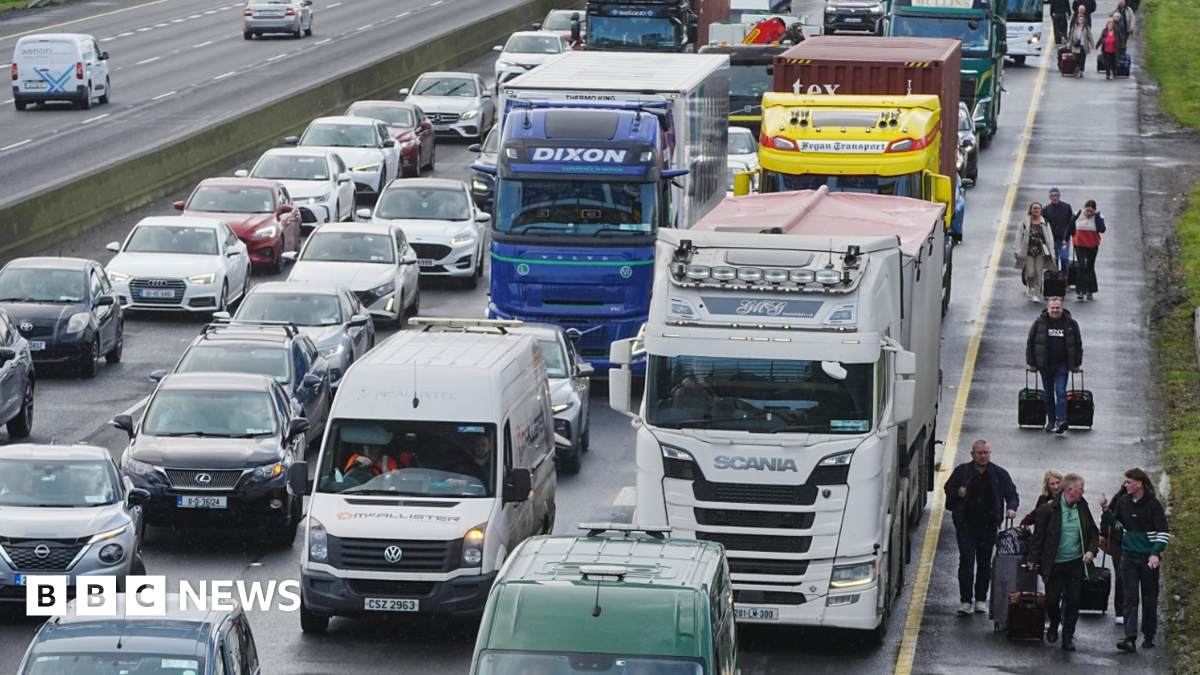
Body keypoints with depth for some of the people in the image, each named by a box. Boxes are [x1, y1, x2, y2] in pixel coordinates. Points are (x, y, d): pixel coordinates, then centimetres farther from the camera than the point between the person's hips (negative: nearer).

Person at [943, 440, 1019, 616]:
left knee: (985, 563, 8)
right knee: (966, 561, -8)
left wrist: (1011, 508, -11)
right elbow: (948, 488, 11)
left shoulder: (999, 474, 4)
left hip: (988, 526, 1)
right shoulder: (961, 471, 2)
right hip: (966, 525, -1)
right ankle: (965, 600, -5)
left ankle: (981, 600, 19)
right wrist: (957, 493, -11)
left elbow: (1012, 494, 9)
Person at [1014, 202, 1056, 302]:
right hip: (1028, 252, -1)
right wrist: (1017, 251, -4)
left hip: (1040, 252, 1)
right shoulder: (1024, 222, 1)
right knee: (1030, 273, -6)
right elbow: (1019, 237, 2)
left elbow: (1050, 238, 7)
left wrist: (1051, 253, 1)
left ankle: (1036, 295, 7)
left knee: (1038, 274, -2)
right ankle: (1029, 286, 27)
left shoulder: (1045, 223, 5)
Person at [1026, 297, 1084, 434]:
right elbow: (1030, 343, 3)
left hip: (1062, 365, -1)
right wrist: (1031, 363, 1)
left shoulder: (1070, 324, 0)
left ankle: (1061, 421, -17)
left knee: (1061, 392, -12)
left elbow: (1078, 345, 8)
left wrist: (1076, 364, 6)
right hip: (1045, 365, 1)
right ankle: (1051, 420, 22)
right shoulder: (1039, 323, -2)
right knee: (1049, 393, 10)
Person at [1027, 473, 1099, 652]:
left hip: (1076, 563, 3)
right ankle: (1054, 625, 32)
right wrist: (1034, 560, -4)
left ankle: (1068, 636, 13)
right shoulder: (1049, 509, -10)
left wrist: (1091, 550, -4)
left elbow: (1093, 532, 13)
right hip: (1054, 563, -3)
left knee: (1073, 601, 1)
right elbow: (1038, 536, -5)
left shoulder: (1083, 508, 4)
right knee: (1052, 600, 2)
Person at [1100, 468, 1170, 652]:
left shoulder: (1153, 504, -10)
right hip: (1129, 557, 3)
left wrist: (1156, 553, -21)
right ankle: (1130, 638, -11)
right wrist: (1106, 510, 4)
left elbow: (1163, 532, -11)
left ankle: (1149, 636, 18)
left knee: (1149, 599, 7)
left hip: (1148, 559, -3)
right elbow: (1117, 524, 19)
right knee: (1130, 598, -4)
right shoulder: (1124, 503, 4)